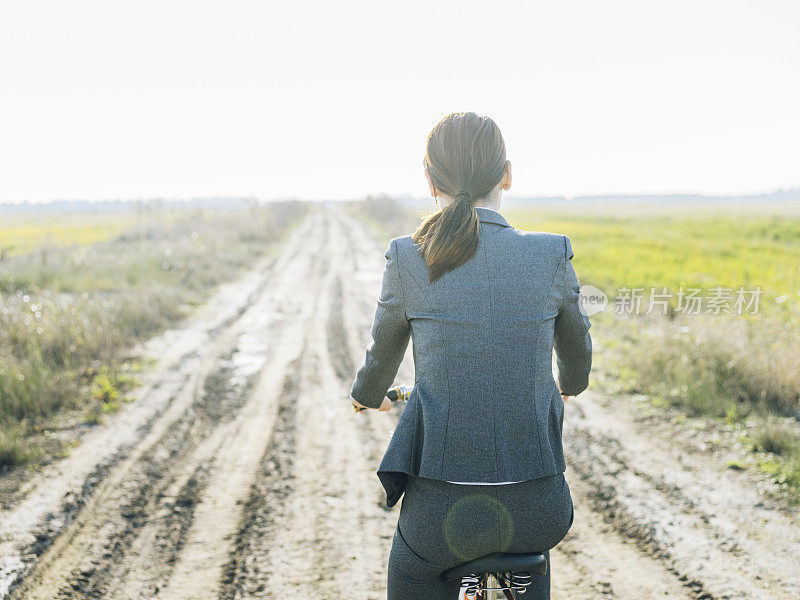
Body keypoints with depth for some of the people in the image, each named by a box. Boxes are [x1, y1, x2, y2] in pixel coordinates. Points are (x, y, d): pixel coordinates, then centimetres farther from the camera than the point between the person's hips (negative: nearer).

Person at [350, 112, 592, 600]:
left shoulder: (408, 260, -4)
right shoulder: (554, 256, -2)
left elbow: (382, 356, 12)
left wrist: (366, 395, 35)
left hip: (443, 509, -1)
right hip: (538, 510, 1)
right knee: (537, 532, 35)